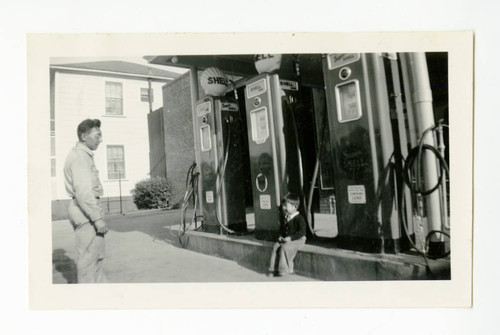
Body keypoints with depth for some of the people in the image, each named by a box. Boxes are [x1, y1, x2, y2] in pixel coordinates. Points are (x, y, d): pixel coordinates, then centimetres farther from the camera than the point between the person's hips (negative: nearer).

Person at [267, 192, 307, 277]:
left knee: (285, 247, -29)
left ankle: (285, 270, -16)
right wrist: (281, 236, 4)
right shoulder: (285, 219, 12)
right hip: (285, 239, 8)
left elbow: (301, 232, -21)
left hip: (297, 240, -8)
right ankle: (274, 269, -5)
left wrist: (290, 238, -25)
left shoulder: (299, 218, -13)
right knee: (276, 246, -12)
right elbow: (281, 229, 25)